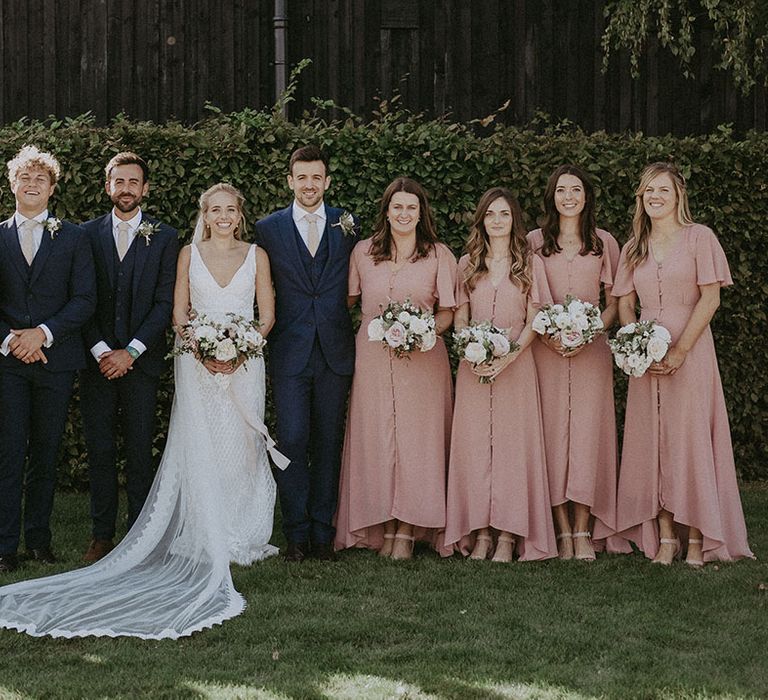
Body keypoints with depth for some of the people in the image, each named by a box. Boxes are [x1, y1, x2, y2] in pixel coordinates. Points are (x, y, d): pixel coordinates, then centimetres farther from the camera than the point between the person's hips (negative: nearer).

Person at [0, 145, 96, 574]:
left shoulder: (73, 238, 7)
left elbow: (85, 299, 0)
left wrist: (44, 333, -12)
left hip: (56, 358, 1)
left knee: (46, 454, 6)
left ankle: (39, 537, 16)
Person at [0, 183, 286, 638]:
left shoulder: (256, 255, 7)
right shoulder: (189, 254, 8)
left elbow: (268, 315, 5)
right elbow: (179, 312, 6)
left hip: (245, 361, 0)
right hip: (197, 362, 0)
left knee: (242, 447, -2)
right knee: (199, 449, -6)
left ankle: (242, 537, 5)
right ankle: (206, 543, -4)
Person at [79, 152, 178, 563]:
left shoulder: (164, 237, 5)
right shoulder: (88, 233, 8)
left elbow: (165, 303, -1)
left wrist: (130, 352, -9)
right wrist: (100, 351, -6)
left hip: (141, 359, -1)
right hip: (96, 358, 1)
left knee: (140, 452, 0)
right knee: (99, 451, 2)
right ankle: (102, 536, 8)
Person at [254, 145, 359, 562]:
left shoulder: (347, 226, 8)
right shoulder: (269, 229, 5)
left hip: (335, 352, 1)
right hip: (290, 352, -1)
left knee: (328, 444, 6)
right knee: (292, 441, -5)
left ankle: (323, 533, 13)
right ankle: (297, 534, 2)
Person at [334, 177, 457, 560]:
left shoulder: (439, 255, 4)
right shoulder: (363, 252, 8)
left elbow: (447, 313, 5)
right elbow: (348, 300, 17)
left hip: (423, 358, -1)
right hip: (372, 357, 2)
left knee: (416, 439, -3)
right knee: (374, 439, 0)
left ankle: (407, 531, 1)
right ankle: (383, 527, 6)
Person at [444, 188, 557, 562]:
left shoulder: (530, 264, 5)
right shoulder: (468, 264, 11)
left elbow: (534, 320, 1)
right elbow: (460, 318, 9)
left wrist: (511, 355, -13)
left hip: (516, 364, -2)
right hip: (473, 367, 2)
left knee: (513, 443, -4)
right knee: (474, 444, -1)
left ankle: (508, 536, -2)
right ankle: (480, 532, 3)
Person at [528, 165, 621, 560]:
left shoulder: (605, 243, 9)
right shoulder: (534, 242, 9)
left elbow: (613, 304, 10)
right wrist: (545, 335, -8)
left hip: (591, 348, 0)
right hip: (545, 347, 0)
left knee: (587, 433, -6)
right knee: (552, 432, -4)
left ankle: (584, 530, -4)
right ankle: (563, 530, -1)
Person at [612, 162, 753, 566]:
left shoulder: (699, 238, -2)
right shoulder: (634, 248, 13)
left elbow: (710, 298, -7)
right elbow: (625, 304, 12)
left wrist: (680, 350, -14)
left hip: (690, 353, -4)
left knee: (690, 440, -5)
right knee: (652, 442, 2)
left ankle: (696, 537, 0)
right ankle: (665, 537, 6)